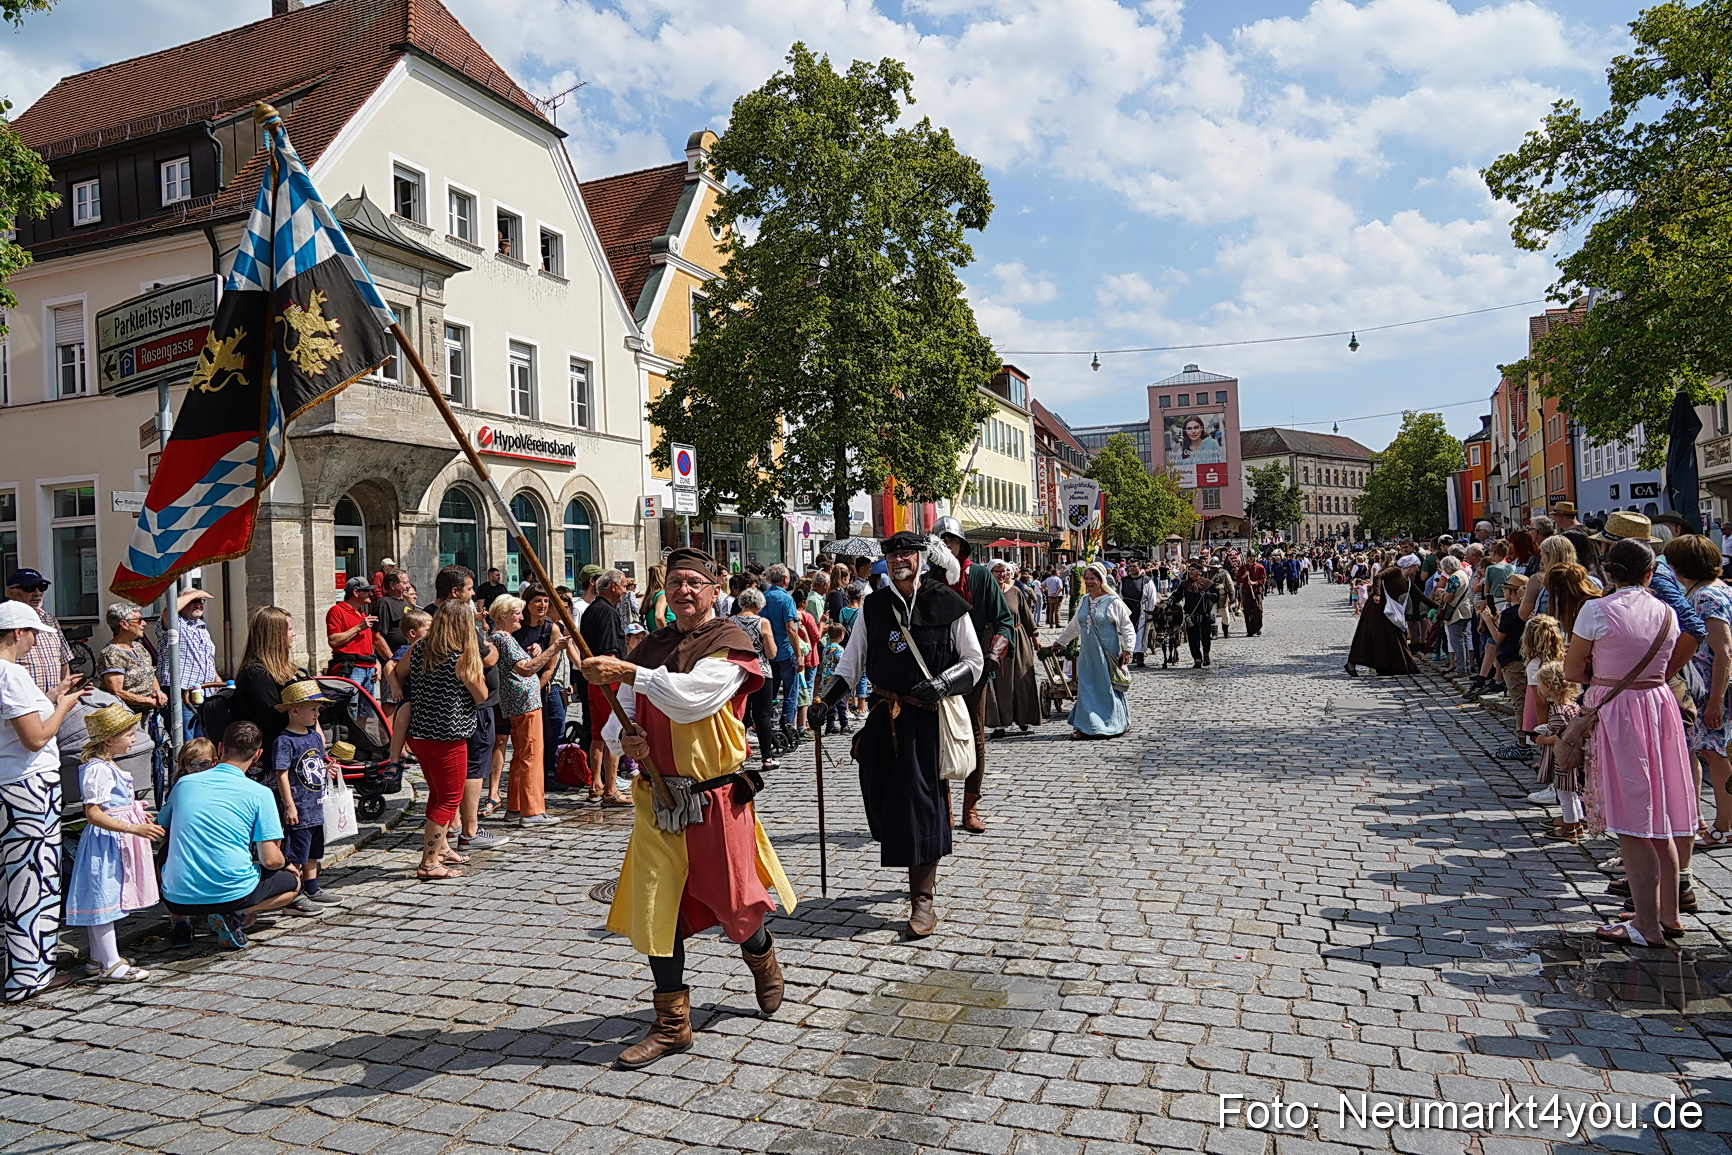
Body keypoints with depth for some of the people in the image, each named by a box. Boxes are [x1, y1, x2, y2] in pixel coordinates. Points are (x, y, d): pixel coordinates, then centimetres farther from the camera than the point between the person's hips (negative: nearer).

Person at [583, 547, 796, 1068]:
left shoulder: (729, 643, -9)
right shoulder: (650, 649, 9)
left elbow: (691, 697, -27)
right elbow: (620, 717, 11)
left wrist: (625, 671, -32)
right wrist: (624, 739, -11)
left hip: (715, 798, -5)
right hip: (657, 798, 5)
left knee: (733, 901, 7)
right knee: (657, 908, 5)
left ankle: (762, 959, 43)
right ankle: (671, 1024, 20)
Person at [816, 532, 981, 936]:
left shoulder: (947, 605, -3)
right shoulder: (873, 607, 8)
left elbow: (974, 661, 2)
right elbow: (851, 661, 11)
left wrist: (943, 683, -15)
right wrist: (826, 697, -3)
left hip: (930, 717, -4)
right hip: (885, 717, 4)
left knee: (924, 803, -5)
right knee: (884, 800, 7)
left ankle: (922, 899, 4)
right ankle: (920, 871, 31)